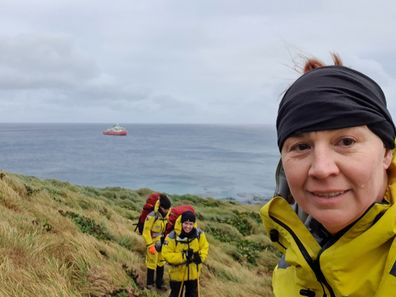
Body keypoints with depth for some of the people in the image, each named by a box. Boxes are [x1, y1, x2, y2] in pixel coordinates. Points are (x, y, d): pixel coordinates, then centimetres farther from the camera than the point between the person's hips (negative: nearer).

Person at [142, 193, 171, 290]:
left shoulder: (166, 216, -5)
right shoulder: (151, 217, -24)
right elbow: (146, 232, -19)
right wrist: (150, 246, -21)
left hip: (162, 243, 6)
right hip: (153, 244, -6)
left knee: (161, 263, 16)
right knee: (152, 264, 5)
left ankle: (159, 283, 30)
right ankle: (149, 284, 22)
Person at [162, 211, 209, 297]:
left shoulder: (199, 234, -13)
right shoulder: (172, 236, -24)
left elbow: (204, 248, -1)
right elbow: (166, 254, -22)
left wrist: (200, 257, -21)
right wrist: (183, 256, -30)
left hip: (193, 273, 3)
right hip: (178, 274, -3)